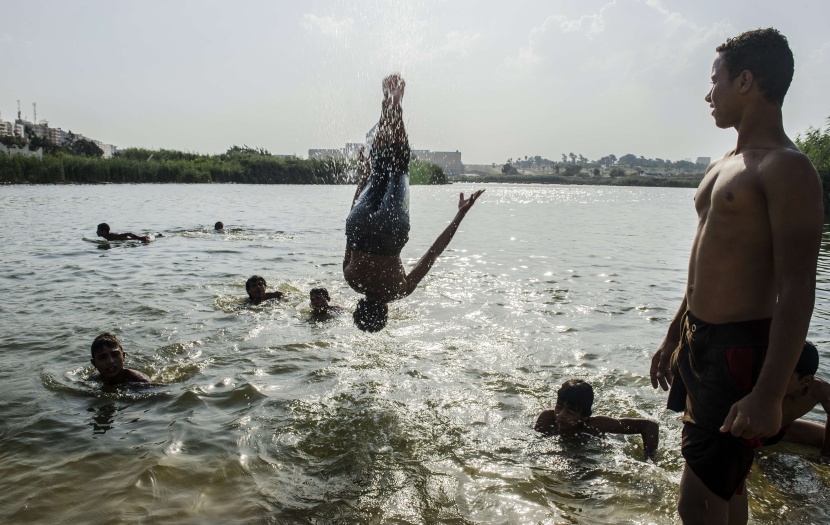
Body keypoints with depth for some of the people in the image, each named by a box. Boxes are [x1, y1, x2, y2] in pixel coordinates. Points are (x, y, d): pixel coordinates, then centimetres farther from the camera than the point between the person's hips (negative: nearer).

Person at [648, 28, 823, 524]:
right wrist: (674, 337, 23)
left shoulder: (786, 169, -16)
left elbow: (797, 290, -22)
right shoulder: (724, 166, 14)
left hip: (739, 351, -9)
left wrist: (768, 395, -26)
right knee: (724, 485, 21)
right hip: (700, 342, 9)